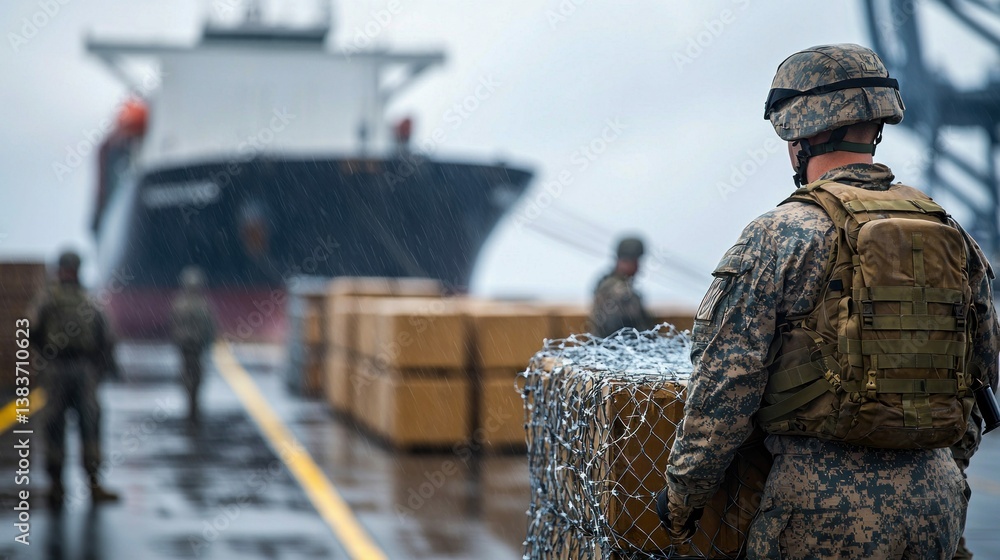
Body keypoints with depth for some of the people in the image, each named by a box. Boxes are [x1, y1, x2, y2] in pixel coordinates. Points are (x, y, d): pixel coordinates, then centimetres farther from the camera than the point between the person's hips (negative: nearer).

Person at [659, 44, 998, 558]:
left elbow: (725, 387, -11)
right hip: (937, 504, 5)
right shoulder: (953, 237, 8)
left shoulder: (777, 237, -8)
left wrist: (682, 495, 0)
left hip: (826, 510, -5)